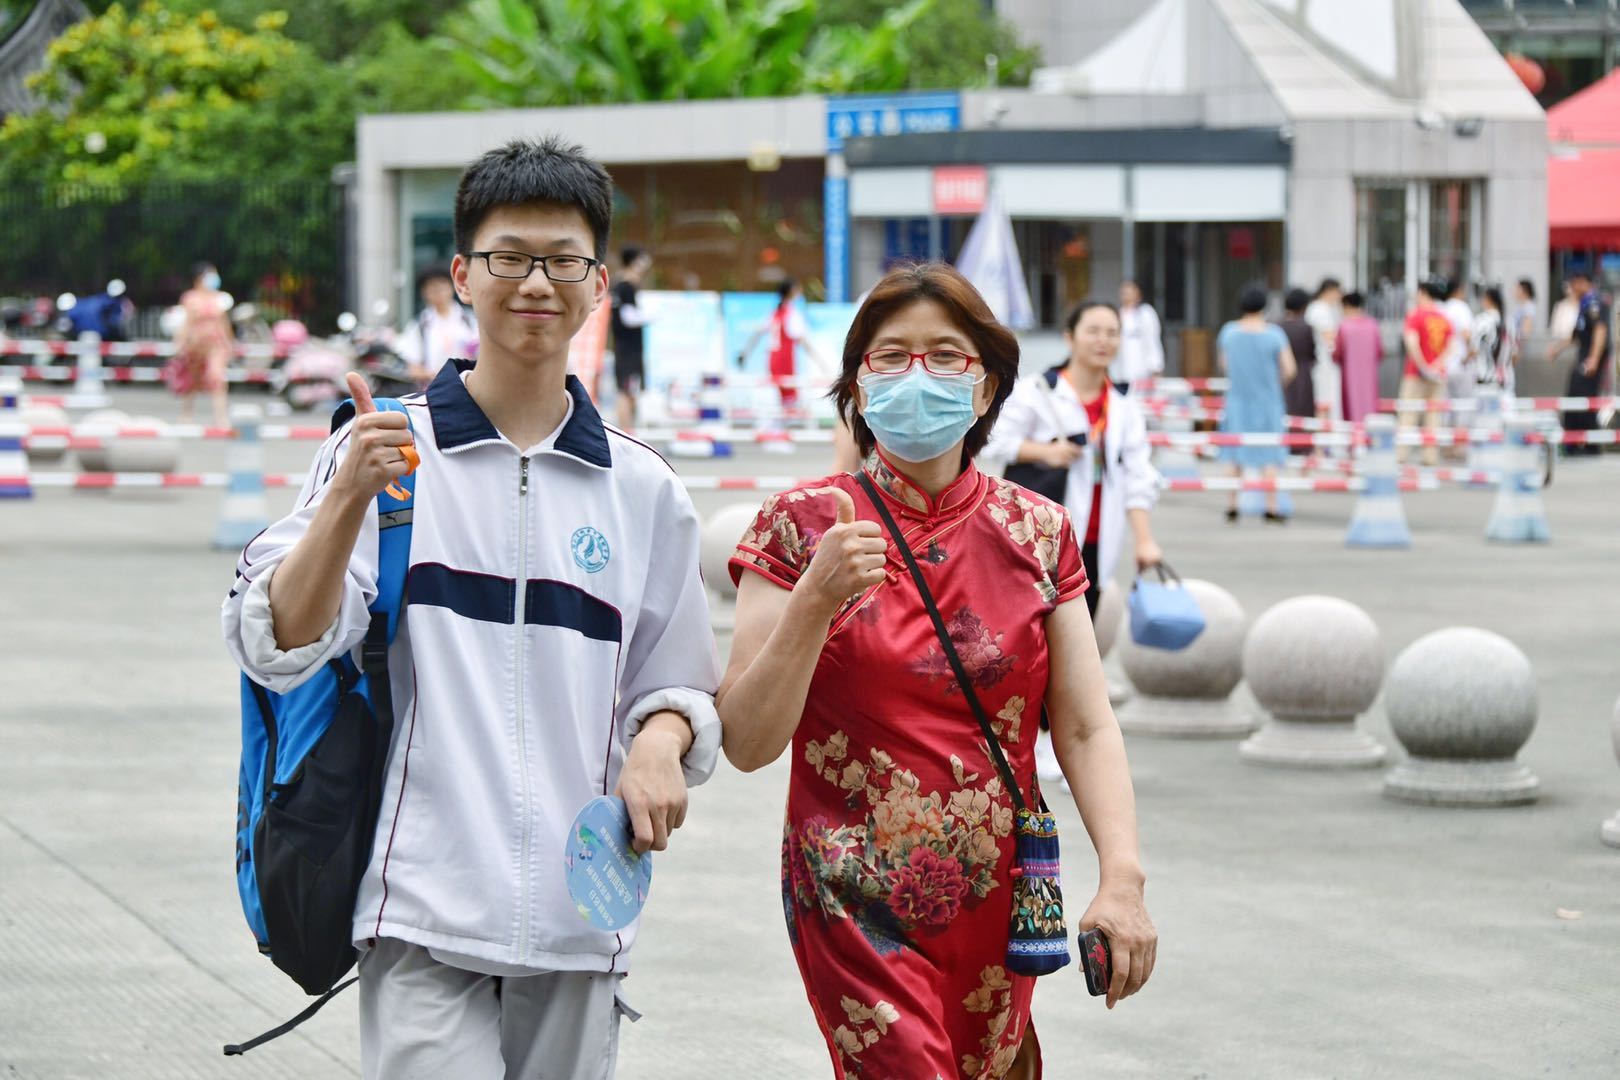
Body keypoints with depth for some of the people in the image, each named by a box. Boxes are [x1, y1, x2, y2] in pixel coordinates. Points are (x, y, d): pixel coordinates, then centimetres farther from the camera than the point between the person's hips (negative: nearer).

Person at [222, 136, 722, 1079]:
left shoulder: (643, 489, 11)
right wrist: (349, 500, -20)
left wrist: (661, 745, -5)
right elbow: (278, 646, -6)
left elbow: (679, 685, 18)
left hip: (578, 921, 4)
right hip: (424, 910, -3)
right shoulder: (388, 451, 1)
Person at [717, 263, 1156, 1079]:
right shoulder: (803, 527, -4)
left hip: (997, 902, 3)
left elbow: (1085, 727, 1)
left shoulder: (1037, 532, 5)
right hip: (857, 906, -3)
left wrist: (1123, 877, -12)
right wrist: (816, 599, -20)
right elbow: (745, 744, -8)